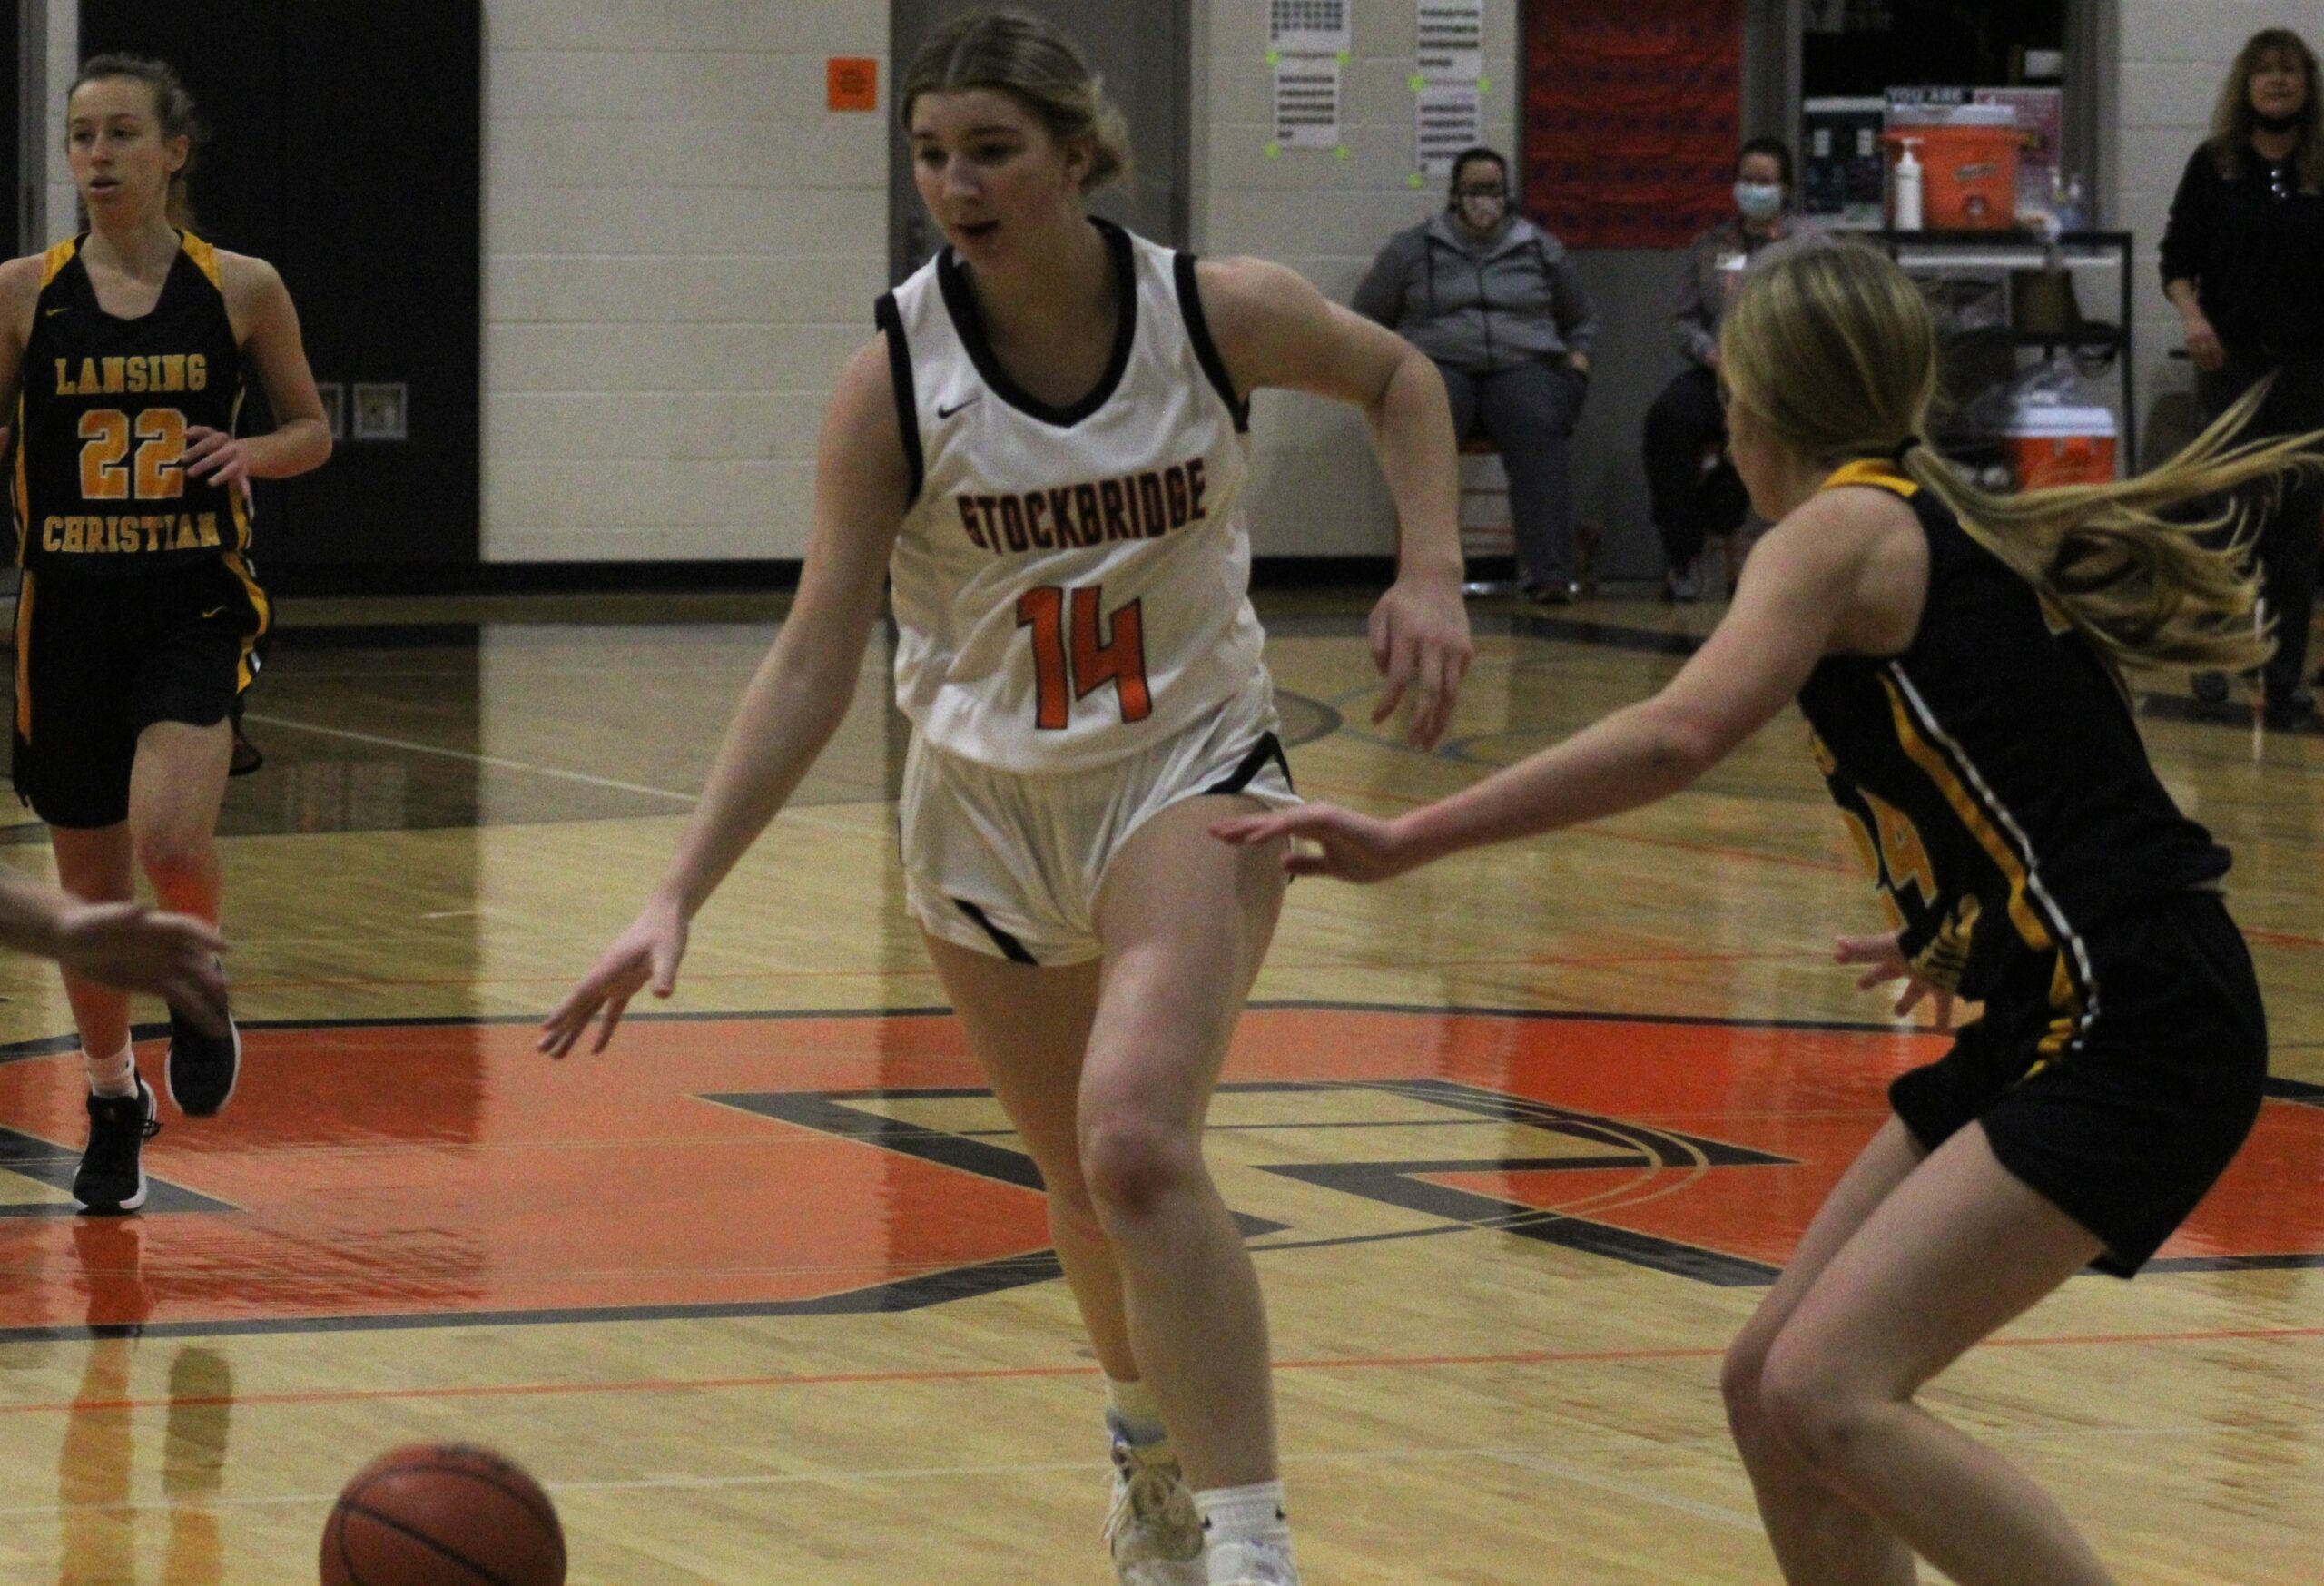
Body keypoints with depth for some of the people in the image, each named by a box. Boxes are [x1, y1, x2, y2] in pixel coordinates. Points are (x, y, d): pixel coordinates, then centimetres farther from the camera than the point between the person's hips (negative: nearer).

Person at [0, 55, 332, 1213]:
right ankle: (113, 1104, 32)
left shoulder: (240, 290, -1)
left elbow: (313, 432, 10)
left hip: (195, 604, -2)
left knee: (169, 837, -25)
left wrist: (253, 454, -10)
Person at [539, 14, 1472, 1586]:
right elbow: (815, 661, -14)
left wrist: (1432, 572, -7)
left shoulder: (1220, 314, -15)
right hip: (984, 806, 2)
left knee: (1136, 1141, -26)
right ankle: (1156, 1448, 48)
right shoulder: (896, 377, -16)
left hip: (1190, 777, -2)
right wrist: (679, 897, -21)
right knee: (1087, 1187, 16)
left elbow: (1399, 377, 8)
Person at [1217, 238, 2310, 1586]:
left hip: (2131, 1037, -9)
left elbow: (1681, 735, -25)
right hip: (2056, 1026, 9)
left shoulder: (1844, 527, -8)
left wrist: (1409, 841, -25)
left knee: (1829, 1392, -18)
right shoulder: (1949, 524, 17)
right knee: (1771, 1384, 9)